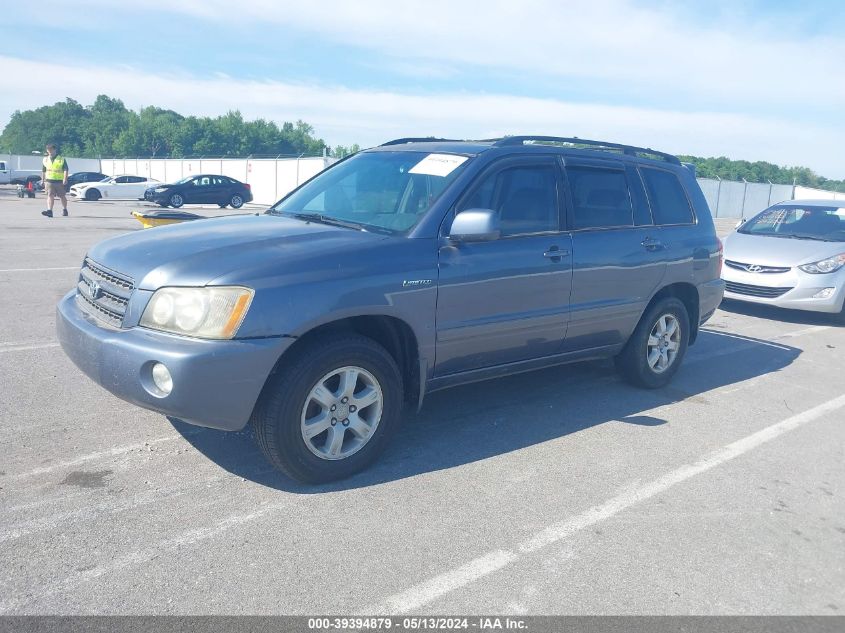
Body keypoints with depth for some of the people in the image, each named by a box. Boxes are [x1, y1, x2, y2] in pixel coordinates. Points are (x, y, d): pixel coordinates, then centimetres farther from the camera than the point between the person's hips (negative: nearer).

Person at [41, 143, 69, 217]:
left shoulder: (61, 159, -2)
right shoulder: (45, 159, 11)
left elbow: (65, 170, -10)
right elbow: (43, 171, 20)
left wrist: (65, 179, -22)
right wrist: (43, 180, 20)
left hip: (59, 181, -2)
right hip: (49, 181, 2)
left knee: (62, 196, 10)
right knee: (50, 195, -11)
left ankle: (64, 210, 28)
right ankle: (49, 211, -21)